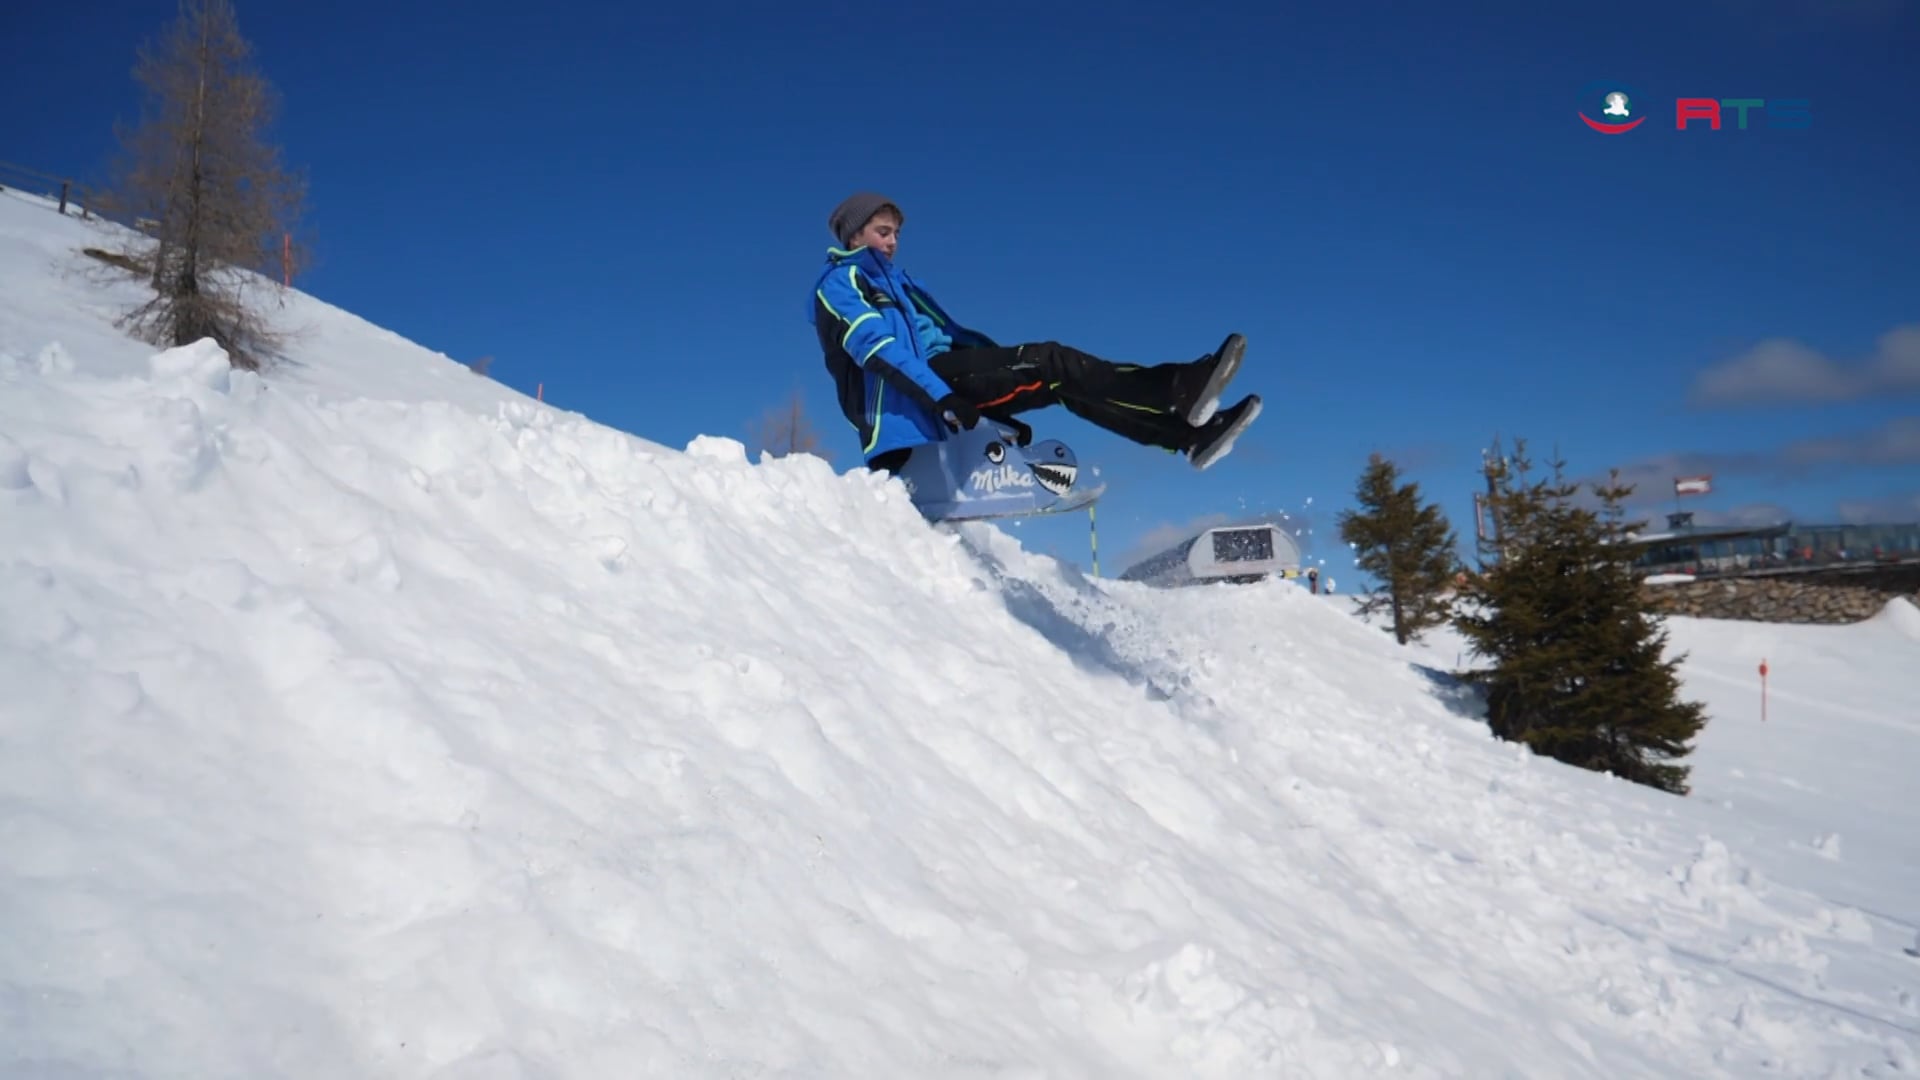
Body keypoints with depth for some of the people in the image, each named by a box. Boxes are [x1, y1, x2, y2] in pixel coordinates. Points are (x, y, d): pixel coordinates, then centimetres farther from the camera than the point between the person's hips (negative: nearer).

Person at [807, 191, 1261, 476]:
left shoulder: (897, 282, 30)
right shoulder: (838, 283, 2)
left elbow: (951, 334, 23)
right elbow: (873, 346, -16)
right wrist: (940, 395, -28)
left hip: (943, 385, 8)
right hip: (904, 398, -8)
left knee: (1057, 380, -9)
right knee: (1049, 361, -22)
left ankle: (1192, 432, -21)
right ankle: (1177, 391, -35)